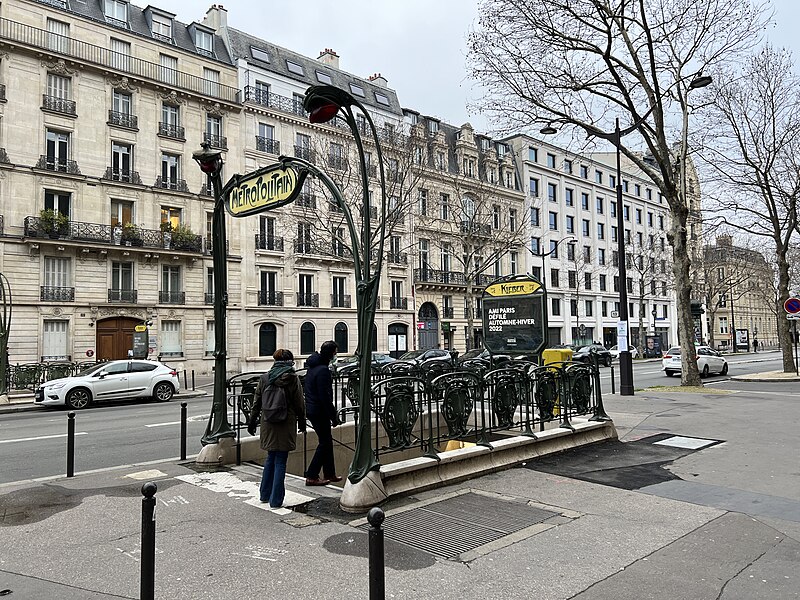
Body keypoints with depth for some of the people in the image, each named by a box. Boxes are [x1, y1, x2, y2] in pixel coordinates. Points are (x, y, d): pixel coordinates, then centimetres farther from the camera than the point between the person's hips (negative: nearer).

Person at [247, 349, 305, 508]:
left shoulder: (264, 378, 1)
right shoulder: (293, 378, -9)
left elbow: (256, 403, 7)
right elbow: (299, 404, -5)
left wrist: (252, 422, 16)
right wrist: (302, 422, 8)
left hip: (268, 424, 4)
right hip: (286, 425, -4)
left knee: (270, 458, 20)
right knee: (280, 461, 4)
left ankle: (265, 495, 29)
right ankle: (276, 500, 9)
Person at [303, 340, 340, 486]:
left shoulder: (312, 366, 11)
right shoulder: (323, 370, -21)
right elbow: (325, 396, -22)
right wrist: (334, 416, -15)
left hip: (311, 409, 10)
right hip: (319, 412, -10)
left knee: (327, 441, 17)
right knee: (324, 443, 1)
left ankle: (329, 474, 26)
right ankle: (311, 477, 5)